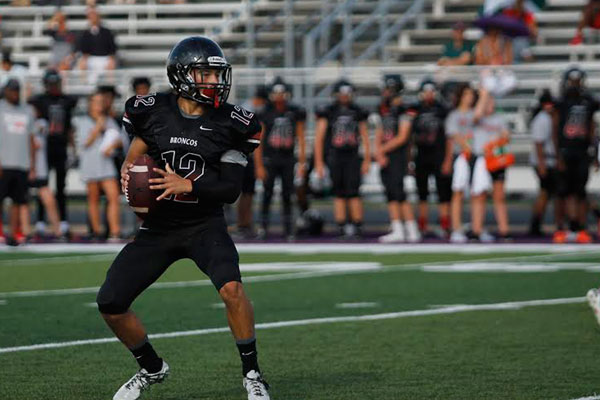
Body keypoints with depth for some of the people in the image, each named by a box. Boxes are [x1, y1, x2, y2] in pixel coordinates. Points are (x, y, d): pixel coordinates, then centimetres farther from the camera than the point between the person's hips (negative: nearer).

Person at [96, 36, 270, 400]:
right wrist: (128, 172, -12)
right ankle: (152, 369, 24)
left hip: (206, 226, -2)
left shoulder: (230, 123, -8)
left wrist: (186, 185, -22)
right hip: (158, 229, 3)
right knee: (110, 305, -2)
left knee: (231, 286, -30)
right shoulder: (153, 112, -5)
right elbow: (135, 157, 11)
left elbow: (231, 189, -9)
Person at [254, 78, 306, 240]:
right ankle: (264, 225, 6)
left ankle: (288, 229, 8)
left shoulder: (295, 113, 5)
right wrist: (259, 166, -6)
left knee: (287, 196, 3)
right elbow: (258, 142, -2)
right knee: (267, 193, -3)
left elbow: (301, 139, 9)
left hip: (287, 158, 2)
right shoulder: (265, 114, -3)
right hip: (269, 158, -2)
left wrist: (302, 162, 4)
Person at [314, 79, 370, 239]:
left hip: (352, 157, 0)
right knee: (339, 194, 4)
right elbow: (319, 138, 0)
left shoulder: (358, 112, 7)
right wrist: (319, 163, -3)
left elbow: (364, 137, 12)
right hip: (335, 158, 0)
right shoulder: (328, 112, 0)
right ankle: (341, 228, 9)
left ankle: (357, 227, -4)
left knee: (353, 193, -8)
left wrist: (367, 160, 8)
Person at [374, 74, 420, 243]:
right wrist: (379, 154, -1)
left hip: (398, 154, -8)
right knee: (390, 193, 7)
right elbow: (379, 134, 14)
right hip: (384, 156, 8)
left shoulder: (403, 110, -11)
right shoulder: (383, 109, 14)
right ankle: (396, 230, 10)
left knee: (398, 192, -11)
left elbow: (402, 138, -14)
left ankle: (412, 230, -6)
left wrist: (382, 149, -8)